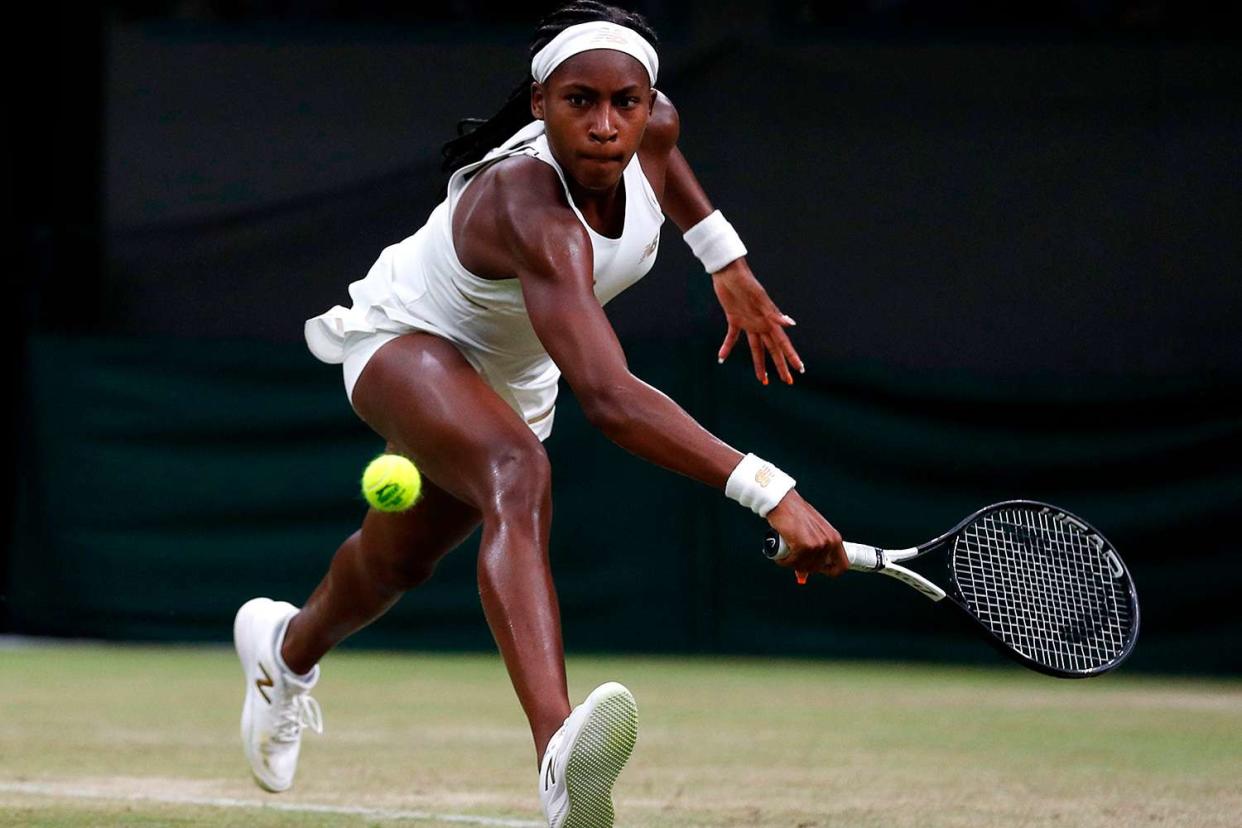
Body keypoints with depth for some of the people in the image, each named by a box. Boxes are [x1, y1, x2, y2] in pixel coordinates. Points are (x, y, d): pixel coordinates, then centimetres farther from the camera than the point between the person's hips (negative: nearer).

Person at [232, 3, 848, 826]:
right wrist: (770, 492, -63)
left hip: (511, 376, 8)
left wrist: (727, 259, 13)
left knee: (398, 563, 28)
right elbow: (608, 397, -55)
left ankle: (287, 644, 63)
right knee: (519, 475, -40)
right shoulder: (532, 211, -43)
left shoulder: (652, 127, -21)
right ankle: (561, 757, -59)